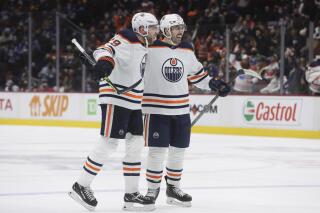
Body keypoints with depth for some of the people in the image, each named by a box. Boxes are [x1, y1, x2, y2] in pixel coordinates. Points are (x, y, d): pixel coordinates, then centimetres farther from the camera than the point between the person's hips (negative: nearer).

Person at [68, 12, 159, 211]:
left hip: (133, 103, 10)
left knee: (136, 145, 8)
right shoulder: (126, 40, -12)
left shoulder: (143, 47, 17)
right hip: (115, 100, -10)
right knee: (109, 144, -10)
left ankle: (131, 193, 15)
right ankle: (81, 186, -2)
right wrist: (104, 61, -51)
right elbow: (106, 50, -29)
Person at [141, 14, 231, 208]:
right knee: (157, 150, -5)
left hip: (181, 109, 6)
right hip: (157, 108, -6)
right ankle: (152, 188, 10)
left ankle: (173, 187, 24)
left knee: (178, 150, 10)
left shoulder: (187, 50, 9)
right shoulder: (151, 49, -9)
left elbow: (197, 74, 21)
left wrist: (213, 84, 12)